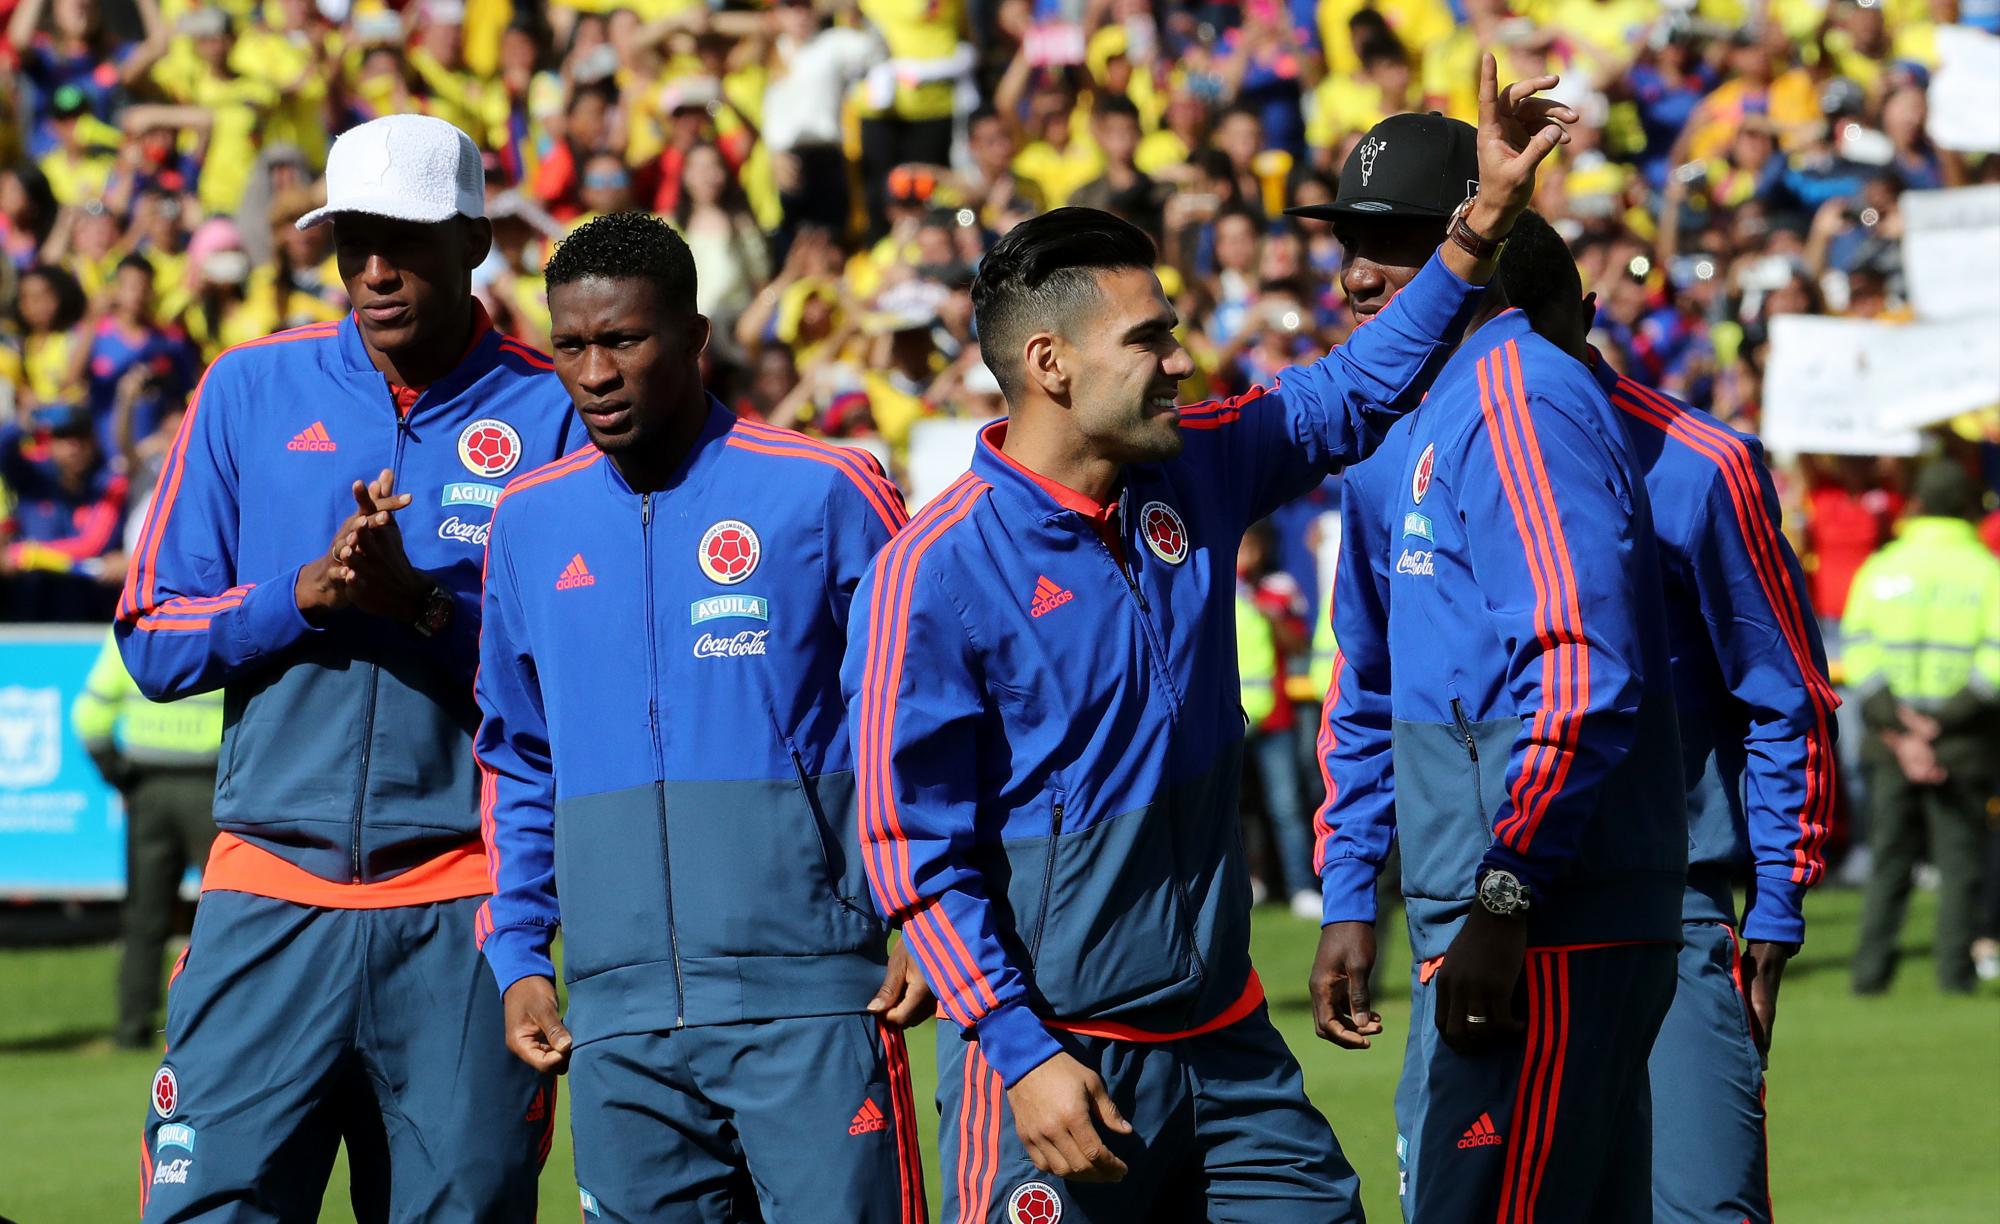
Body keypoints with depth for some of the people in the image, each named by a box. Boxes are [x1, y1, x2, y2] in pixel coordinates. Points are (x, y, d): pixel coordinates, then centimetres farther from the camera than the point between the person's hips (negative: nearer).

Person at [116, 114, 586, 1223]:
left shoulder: (553, 414, 3)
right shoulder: (251, 391, 10)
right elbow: (153, 642, 7)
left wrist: (420, 603, -16)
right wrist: (308, 592, -9)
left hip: (463, 913, -1)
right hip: (271, 896, 1)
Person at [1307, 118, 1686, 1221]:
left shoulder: (1517, 400, -13)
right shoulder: (1385, 429, 19)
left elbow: (1583, 672, -23)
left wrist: (1504, 897, -26)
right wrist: (1349, 900, 23)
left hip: (1550, 929, -10)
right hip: (1467, 922, 10)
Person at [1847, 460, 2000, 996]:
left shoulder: (1879, 568, 4)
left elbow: (1860, 656, -4)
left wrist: (1898, 731, -10)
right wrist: (1941, 722, -12)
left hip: (1891, 746, 2)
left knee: (1888, 861, 10)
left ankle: (1871, 970, 5)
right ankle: (1954, 968, 3)